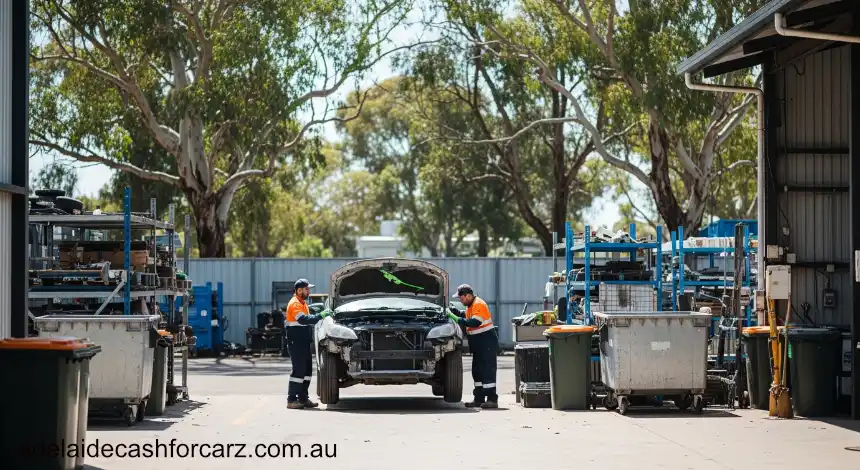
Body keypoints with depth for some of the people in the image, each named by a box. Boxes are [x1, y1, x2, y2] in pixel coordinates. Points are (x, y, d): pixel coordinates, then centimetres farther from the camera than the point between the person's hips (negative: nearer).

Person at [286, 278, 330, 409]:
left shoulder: (303, 303, 19)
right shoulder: (294, 304, -13)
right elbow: (303, 319, -28)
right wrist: (320, 316, -30)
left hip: (304, 342, 10)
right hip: (296, 343, -10)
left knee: (307, 370, 11)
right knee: (298, 370, -11)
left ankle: (303, 398, 17)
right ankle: (291, 400, -8)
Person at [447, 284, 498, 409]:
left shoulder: (479, 305, -17)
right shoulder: (470, 306, 15)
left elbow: (474, 322, -27)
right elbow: (467, 319, 22)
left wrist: (457, 319, -25)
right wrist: (455, 312, 9)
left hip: (487, 343, -11)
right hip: (478, 346, 11)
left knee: (487, 372, -12)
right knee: (477, 372, 12)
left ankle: (492, 399, -13)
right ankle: (479, 399, 16)